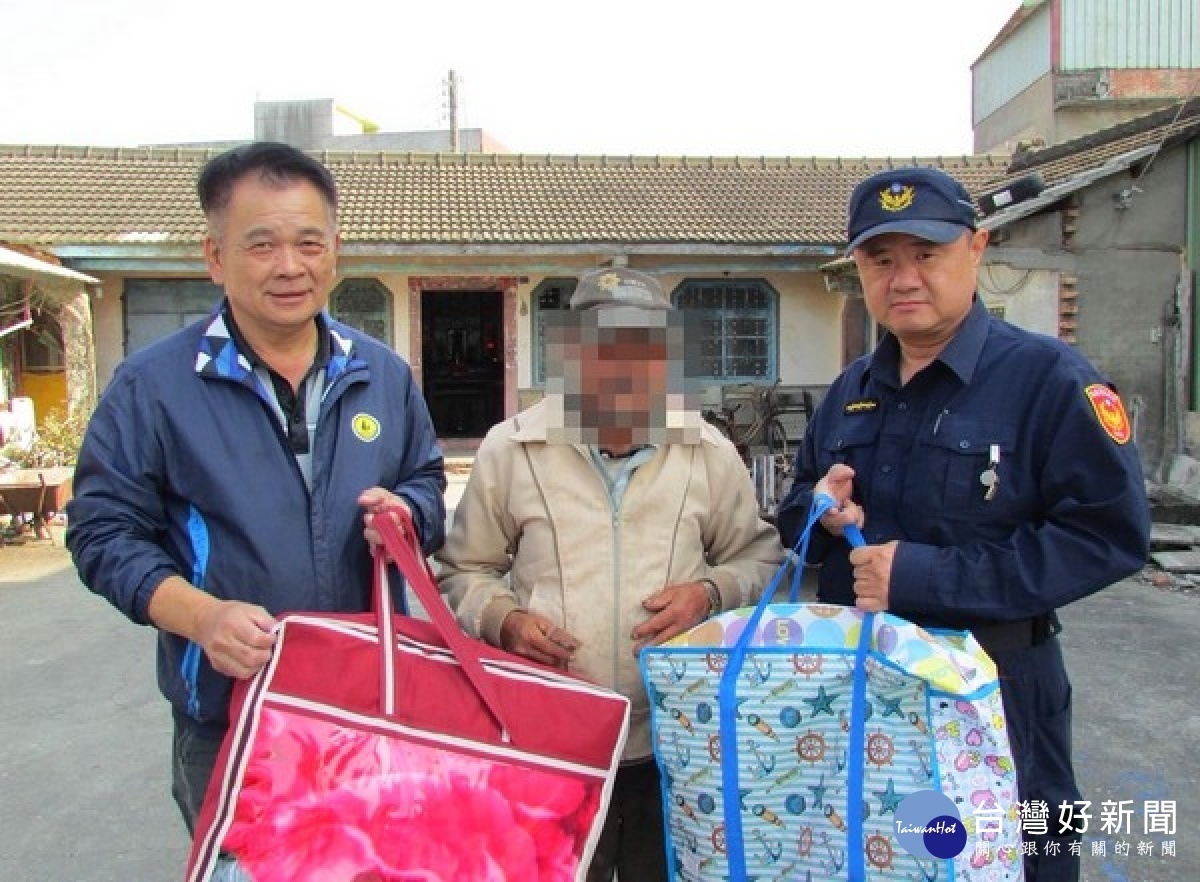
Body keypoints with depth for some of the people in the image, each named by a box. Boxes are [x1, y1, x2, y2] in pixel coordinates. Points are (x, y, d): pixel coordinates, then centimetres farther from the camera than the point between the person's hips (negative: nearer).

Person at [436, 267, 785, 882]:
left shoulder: (708, 452, 1)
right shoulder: (509, 448, -2)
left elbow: (759, 555, 12)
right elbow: (464, 571, 8)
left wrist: (709, 592, -8)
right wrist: (504, 621, -11)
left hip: (676, 740, 1)